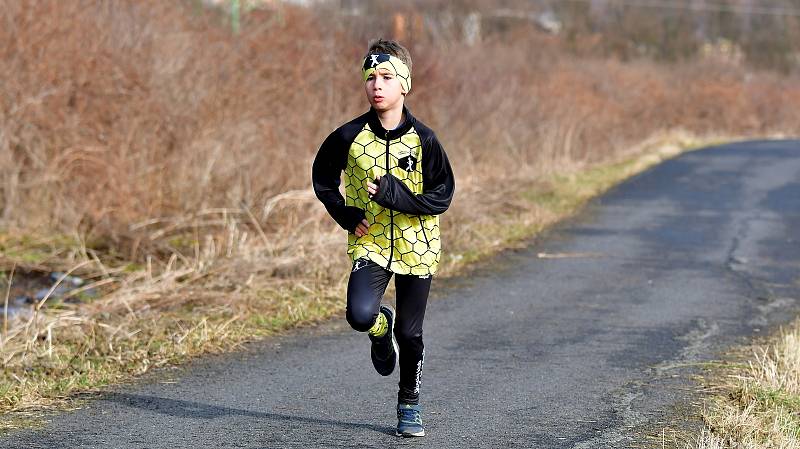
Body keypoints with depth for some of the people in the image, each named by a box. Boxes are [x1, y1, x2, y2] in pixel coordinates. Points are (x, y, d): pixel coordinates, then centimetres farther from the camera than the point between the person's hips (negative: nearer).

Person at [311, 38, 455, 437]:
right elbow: (322, 179, 10)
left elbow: (442, 197, -8)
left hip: (416, 244, 0)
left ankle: (409, 404, 27)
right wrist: (346, 216, -3)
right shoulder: (350, 136, -6)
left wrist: (393, 193, -21)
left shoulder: (423, 139, -10)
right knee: (360, 315, -23)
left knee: (410, 333, 5)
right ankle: (381, 328, 15)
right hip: (370, 242, 0)